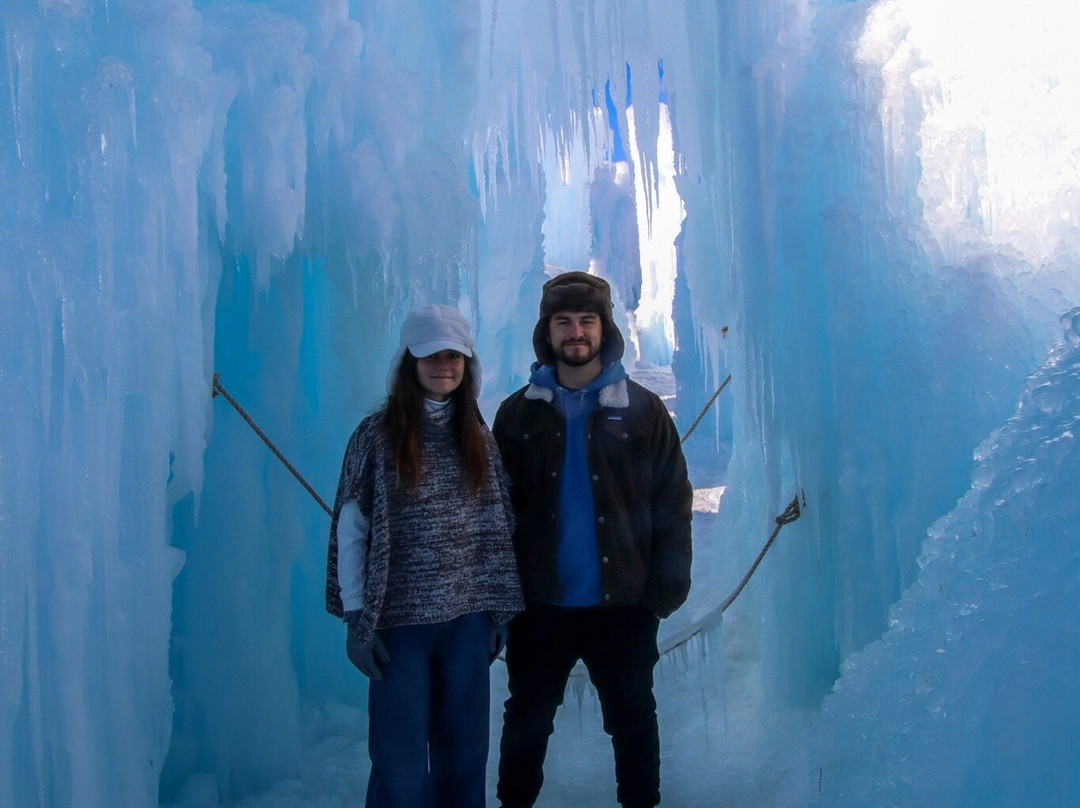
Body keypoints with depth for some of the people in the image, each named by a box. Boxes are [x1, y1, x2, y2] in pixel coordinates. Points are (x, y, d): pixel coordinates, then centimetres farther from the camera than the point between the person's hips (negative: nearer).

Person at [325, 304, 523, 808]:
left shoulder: (478, 439, 8)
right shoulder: (377, 435, -4)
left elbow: (495, 531, 11)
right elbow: (350, 529, -4)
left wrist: (498, 613, 8)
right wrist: (355, 616, -9)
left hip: (467, 619, 4)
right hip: (400, 620, -3)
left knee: (464, 753, 10)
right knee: (401, 760, 2)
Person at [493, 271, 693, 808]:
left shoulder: (642, 410, 1)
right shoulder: (517, 413, 3)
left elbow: (673, 503, 0)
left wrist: (666, 589, -7)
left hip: (622, 607, 0)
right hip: (539, 605, 1)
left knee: (633, 723, 14)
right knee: (526, 723, 14)